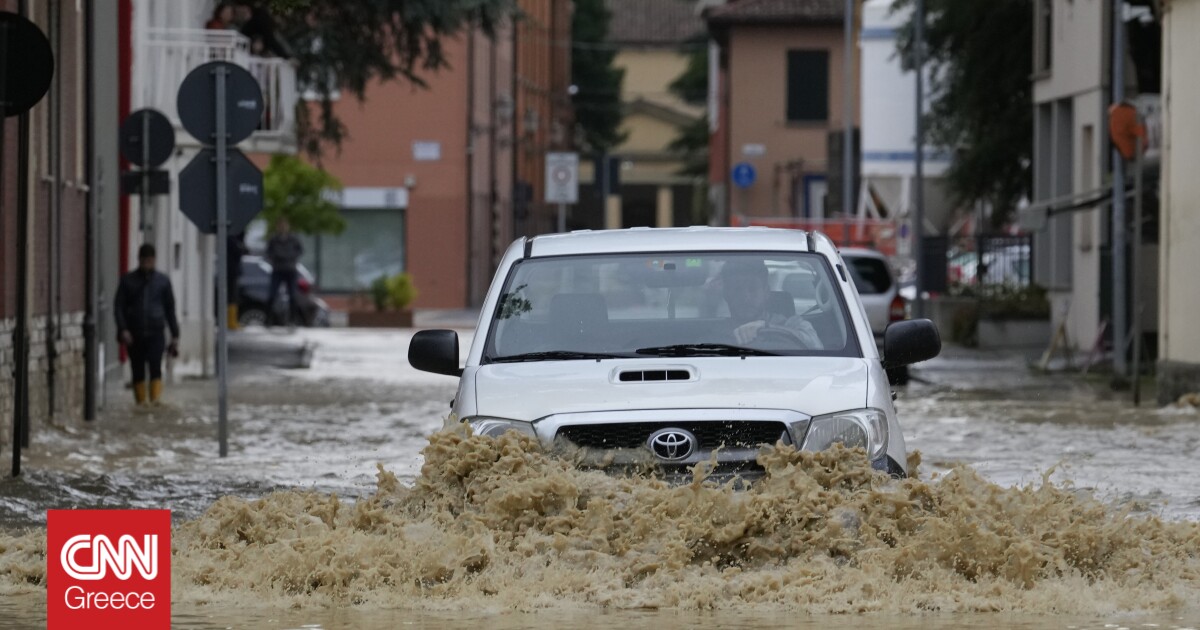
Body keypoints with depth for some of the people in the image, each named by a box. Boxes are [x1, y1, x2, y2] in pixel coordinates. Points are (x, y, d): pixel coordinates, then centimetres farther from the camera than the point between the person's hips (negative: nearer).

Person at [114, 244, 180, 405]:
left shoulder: (163, 281, 11)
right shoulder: (128, 280, 8)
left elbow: (170, 309, 14)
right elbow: (119, 307, 5)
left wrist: (175, 335, 11)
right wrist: (123, 330, -9)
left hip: (155, 333, -1)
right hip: (134, 334, 1)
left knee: (155, 367, -18)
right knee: (138, 372, 3)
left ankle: (156, 402, -24)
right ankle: (140, 403, 10)